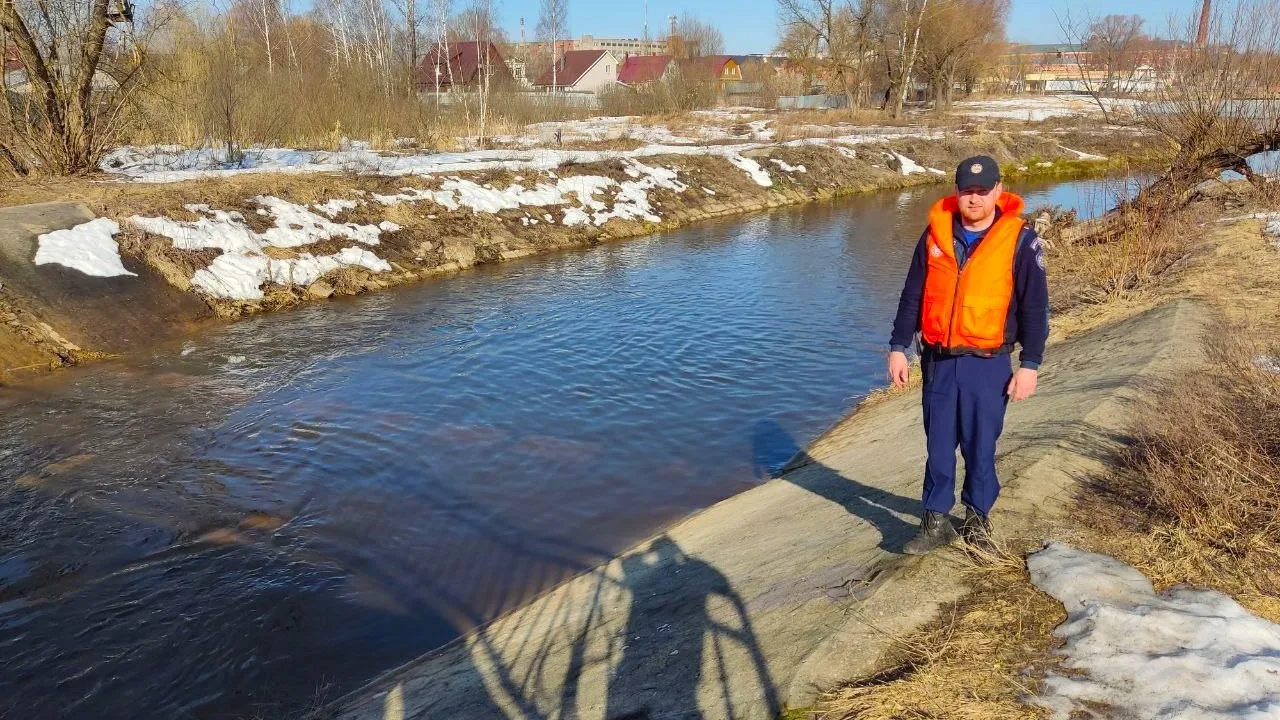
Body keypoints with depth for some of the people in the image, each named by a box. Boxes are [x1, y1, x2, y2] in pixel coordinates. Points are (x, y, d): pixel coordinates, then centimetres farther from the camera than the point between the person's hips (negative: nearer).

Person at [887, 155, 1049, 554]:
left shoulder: (1020, 240, -4)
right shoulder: (936, 232, 4)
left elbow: (1034, 307, -1)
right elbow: (912, 295, 9)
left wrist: (1029, 365, -4)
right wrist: (898, 347, 6)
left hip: (988, 365, -2)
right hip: (938, 361, 3)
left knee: (980, 448, 6)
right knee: (938, 446, 9)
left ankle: (977, 518, 26)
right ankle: (936, 522, 21)